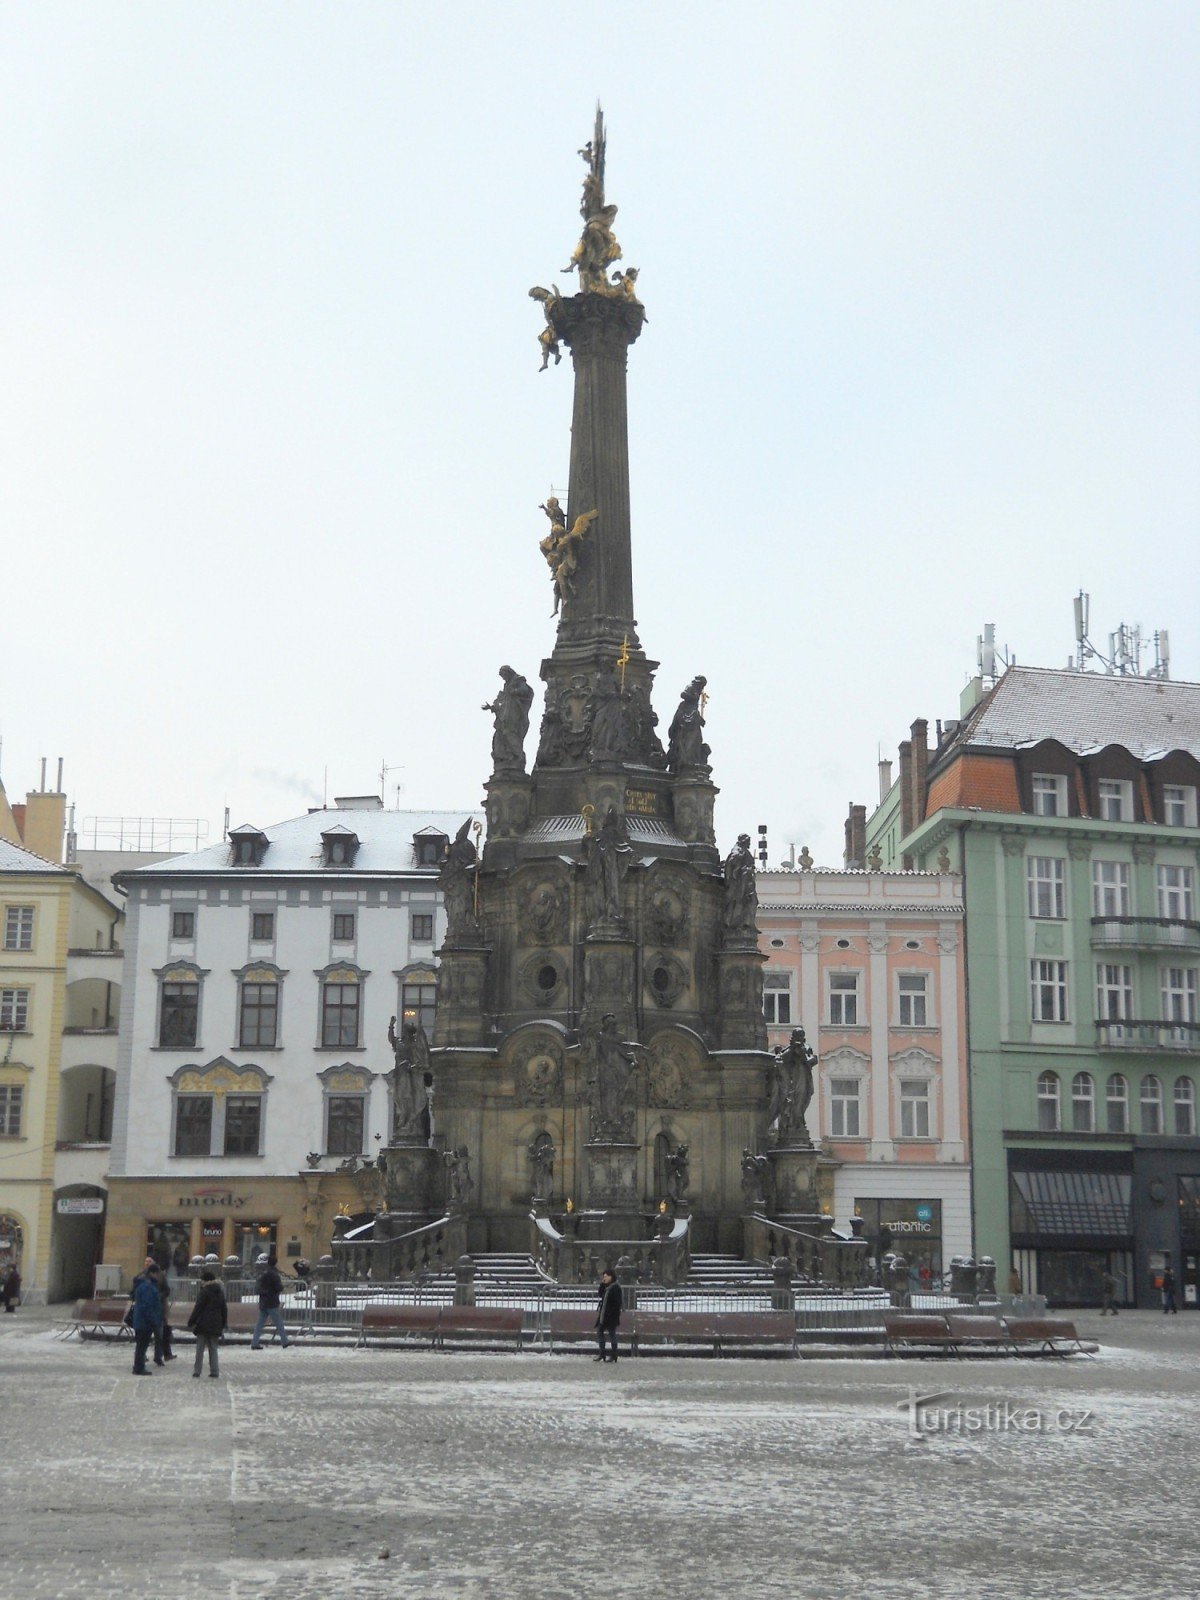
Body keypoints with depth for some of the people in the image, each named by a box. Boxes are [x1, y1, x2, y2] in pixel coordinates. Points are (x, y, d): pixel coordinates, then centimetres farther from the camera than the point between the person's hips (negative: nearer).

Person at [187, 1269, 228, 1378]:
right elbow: (224, 1309, 14)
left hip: (203, 1324, -5)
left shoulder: (204, 1291, -12)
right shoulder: (220, 1292, 9)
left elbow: (197, 1308, -12)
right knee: (213, 1348, 10)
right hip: (215, 1324, 6)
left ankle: (197, 1371, 1)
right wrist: (224, 1323, 21)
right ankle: (214, 1371, 6)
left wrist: (191, 1321, -5)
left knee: (200, 1348, 2)